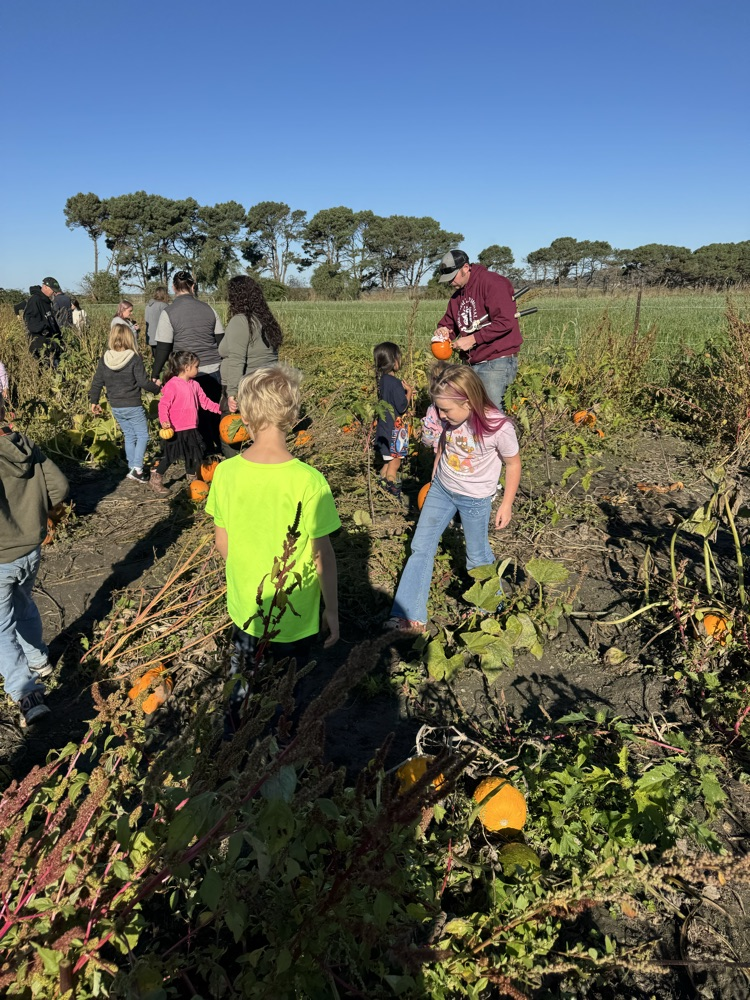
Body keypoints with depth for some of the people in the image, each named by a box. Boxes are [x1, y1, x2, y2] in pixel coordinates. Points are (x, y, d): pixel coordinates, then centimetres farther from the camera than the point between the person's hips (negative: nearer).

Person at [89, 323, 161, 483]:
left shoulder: (105, 359, 1)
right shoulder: (134, 358, -13)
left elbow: (97, 382, 5)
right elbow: (143, 382, -14)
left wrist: (94, 401, 16)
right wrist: (157, 389, 3)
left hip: (115, 407, 5)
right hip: (133, 406, -5)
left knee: (129, 436, 17)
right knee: (143, 435, 5)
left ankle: (133, 468, 19)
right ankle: (137, 468, -7)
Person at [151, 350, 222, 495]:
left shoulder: (195, 385, 8)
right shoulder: (172, 385, -15)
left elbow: (204, 402, 14)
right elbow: (163, 405, -18)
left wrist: (220, 408, 7)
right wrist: (164, 421, -31)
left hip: (191, 429, 7)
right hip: (175, 430, -7)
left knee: (194, 455, 18)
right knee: (169, 456, 1)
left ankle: (192, 480, 38)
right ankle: (156, 480, 17)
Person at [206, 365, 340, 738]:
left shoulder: (226, 472, -12)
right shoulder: (309, 481, -24)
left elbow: (222, 544, 0)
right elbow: (322, 555, -17)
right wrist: (332, 609, -3)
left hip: (244, 609, 4)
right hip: (296, 618, -4)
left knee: (241, 689, 27)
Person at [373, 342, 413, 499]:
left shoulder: (382, 379, 6)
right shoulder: (395, 382, -21)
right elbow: (402, 406, -18)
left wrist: (405, 392, 10)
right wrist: (409, 392, -5)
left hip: (384, 427, 9)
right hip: (393, 430, -9)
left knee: (388, 461, 21)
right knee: (394, 463, 1)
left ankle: (383, 487, 29)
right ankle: (393, 493, 8)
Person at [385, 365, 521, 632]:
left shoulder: (499, 428, -27)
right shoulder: (451, 418, -13)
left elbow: (513, 464, -11)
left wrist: (506, 505, -6)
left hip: (474, 499, -5)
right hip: (441, 489, 5)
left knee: (477, 556, 12)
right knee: (421, 547, 4)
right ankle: (410, 617, 11)